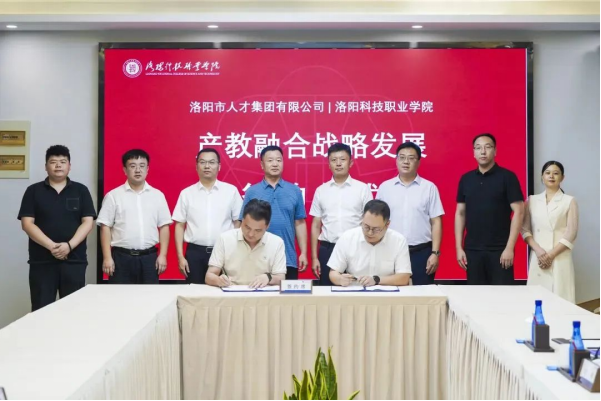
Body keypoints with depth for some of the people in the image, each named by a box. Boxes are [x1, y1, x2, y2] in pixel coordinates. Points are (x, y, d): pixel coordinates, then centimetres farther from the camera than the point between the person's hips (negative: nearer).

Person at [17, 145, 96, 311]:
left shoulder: (81, 190, 7)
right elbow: (27, 223, -1)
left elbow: (88, 222, 1)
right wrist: (51, 246, -14)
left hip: (74, 260, 0)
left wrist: (69, 245, -15)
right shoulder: (33, 191, 6)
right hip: (41, 261, 0)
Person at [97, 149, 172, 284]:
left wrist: (162, 255, 1)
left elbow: (164, 226, 8)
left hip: (149, 257, 2)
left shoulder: (157, 195, 7)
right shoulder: (113, 196, 2)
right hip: (121, 257, -2)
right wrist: (107, 257, -6)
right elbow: (105, 227, 0)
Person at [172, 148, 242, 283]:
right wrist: (180, 256, 0)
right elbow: (180, 226, 7)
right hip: (195, 252, 1)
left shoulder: (231, 191, 2)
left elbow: (238, 223, 5)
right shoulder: (186, 193, 5)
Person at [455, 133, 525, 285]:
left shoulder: (507, 177, -3)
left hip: (499, 250, -3)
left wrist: (509, 247, -12)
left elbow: (518, 212, -6)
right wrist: (459, 247, 4)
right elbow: (460, 213, 11)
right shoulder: (466, 179, 8)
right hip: (472, 250, 3)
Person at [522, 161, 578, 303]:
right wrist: (538, 250, -9)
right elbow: (525, 229, 7)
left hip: (560, 259, -2)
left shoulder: (569, 201, 4)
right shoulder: (532, 200, 11)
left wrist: (551, 254, -10)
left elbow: (571, 233, -2)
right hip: (538, 258, 2)